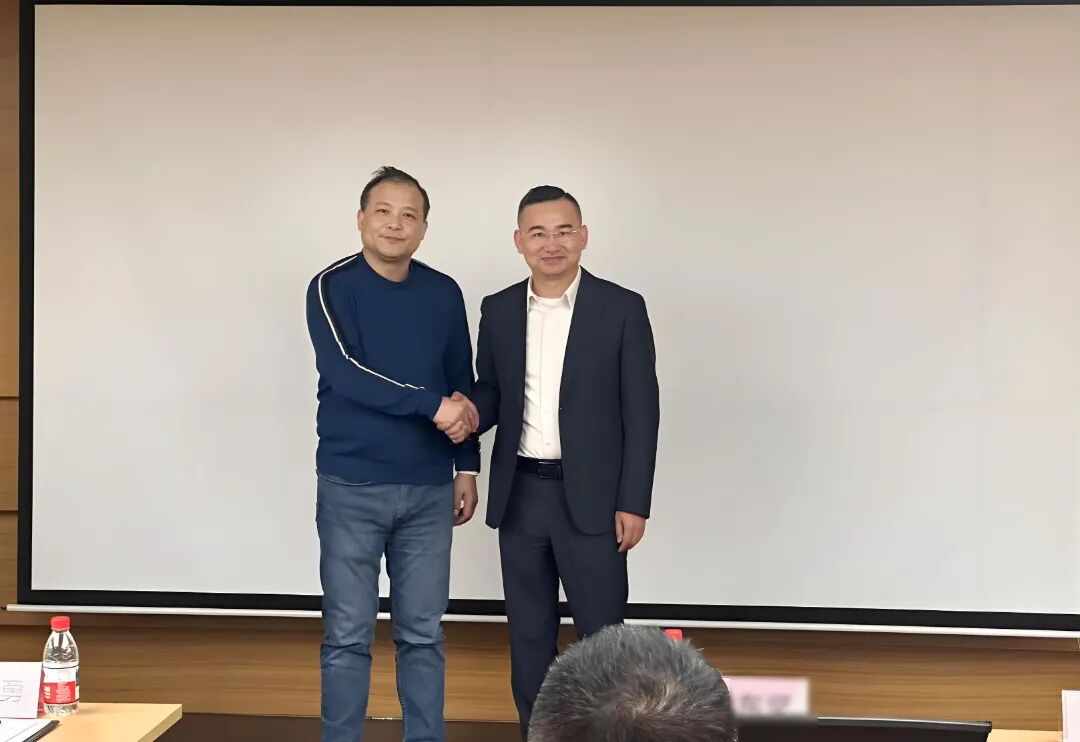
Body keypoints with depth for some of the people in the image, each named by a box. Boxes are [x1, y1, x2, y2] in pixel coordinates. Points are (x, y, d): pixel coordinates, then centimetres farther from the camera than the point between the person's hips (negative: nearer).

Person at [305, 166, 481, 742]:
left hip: (429, 488, 3)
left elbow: (463, 386, 12)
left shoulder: (443, 294, 7)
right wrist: (433, 405, -19)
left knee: (423, 633, 9)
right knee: (348, 635, 4)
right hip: (351, 487, -3)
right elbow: (347, 373, -17)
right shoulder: (332, 287, -4)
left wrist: (467, 465, 8)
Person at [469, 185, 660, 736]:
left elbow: (641, 412, -5)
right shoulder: (498, 310, 6)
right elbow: (492, 392, 12)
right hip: (519, 495, 4)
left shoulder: (622, 309, -5)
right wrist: (468, 413, -13)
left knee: (603, 632, 2)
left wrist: (633, 503, -9)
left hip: (592, 498, -3)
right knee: (528, 632, 12)